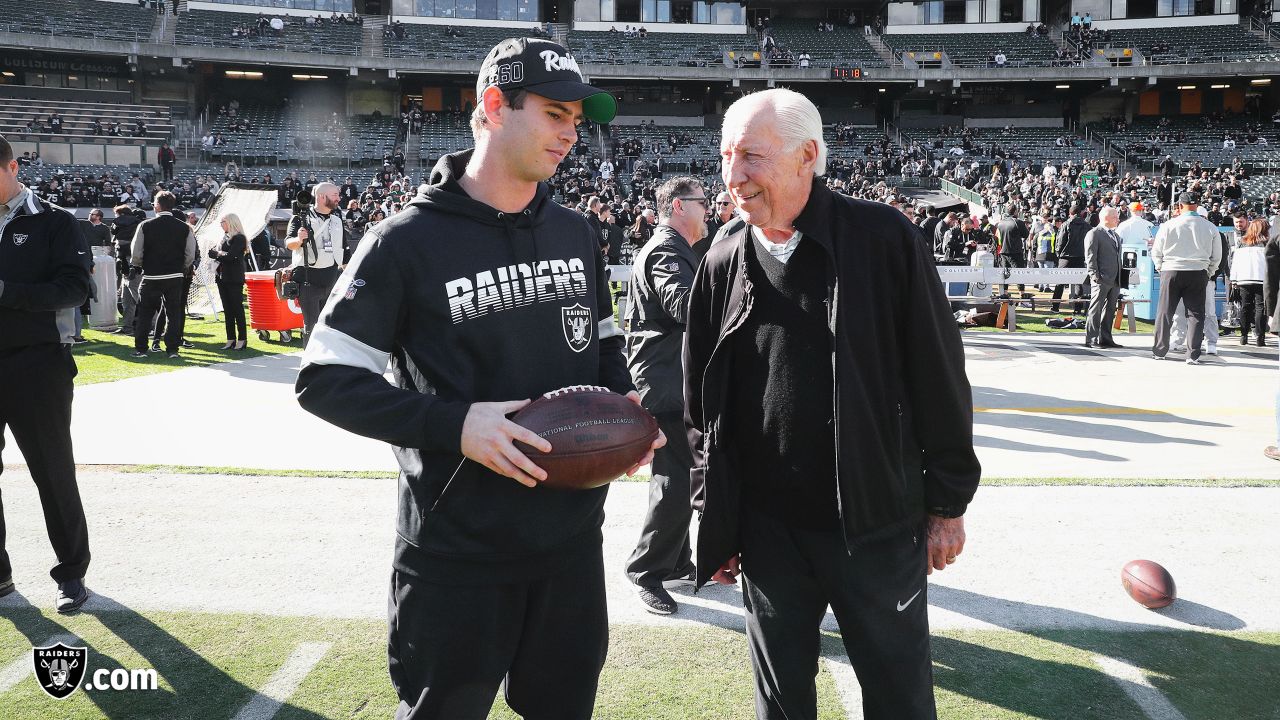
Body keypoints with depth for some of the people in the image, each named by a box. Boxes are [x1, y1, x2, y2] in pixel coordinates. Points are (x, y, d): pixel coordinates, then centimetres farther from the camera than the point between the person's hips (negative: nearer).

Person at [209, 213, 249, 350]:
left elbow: (230, 256, -17)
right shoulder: (225, 237, 18)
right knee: (227, 309, 7)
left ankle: (242, 339, 0)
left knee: (237, 308, -5)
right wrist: (220, 254, -6)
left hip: (234, 279, -8)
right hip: (222, 277, 8)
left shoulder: (239, 238, -7)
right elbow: (211, 252, 13)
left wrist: (218, 253, -1)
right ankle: (231, 340, 10)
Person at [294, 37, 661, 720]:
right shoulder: (410, 239, -11)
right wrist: (453, 424, -23)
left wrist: (626, 405, -2)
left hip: (574, 534, 6)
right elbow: (325, 380, -11)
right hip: (457, 551, -5)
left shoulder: (576, 235, 7)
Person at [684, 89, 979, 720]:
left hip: (877, 523, -3)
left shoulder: (882, 239, -10)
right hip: (765, 528, 3)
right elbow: (700, 404, 8)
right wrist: (713, 518, 8)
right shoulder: (721, 264, 1)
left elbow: (941, 380, -5)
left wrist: (948, 504, -2)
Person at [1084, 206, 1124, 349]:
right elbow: (1090, 256, -11)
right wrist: (1095, 275, -18)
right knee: (1096, 309, -6)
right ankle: (1091, 339, -5)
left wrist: (1120, 278, 17)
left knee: (1110, 310, 10)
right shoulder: (1094, 234, -6)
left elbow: (1118, 256, 23)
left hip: (1115, 280, 8)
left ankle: (1105, 338, 16)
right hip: (1101, 279, -8)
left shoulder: (1116, 235, 20)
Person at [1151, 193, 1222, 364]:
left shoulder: (1168, 225, -4)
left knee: (1164, 313, 9)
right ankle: (1193, 355, 0)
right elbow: (1217, 257, 8)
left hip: (1171, 272, -1)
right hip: (1198, 273, 1)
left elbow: (1156, 252, 3)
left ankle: (1159, 351, 14)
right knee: (1196, 314, 5)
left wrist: (1160, 267, 20)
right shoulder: (1210, 228, 1)